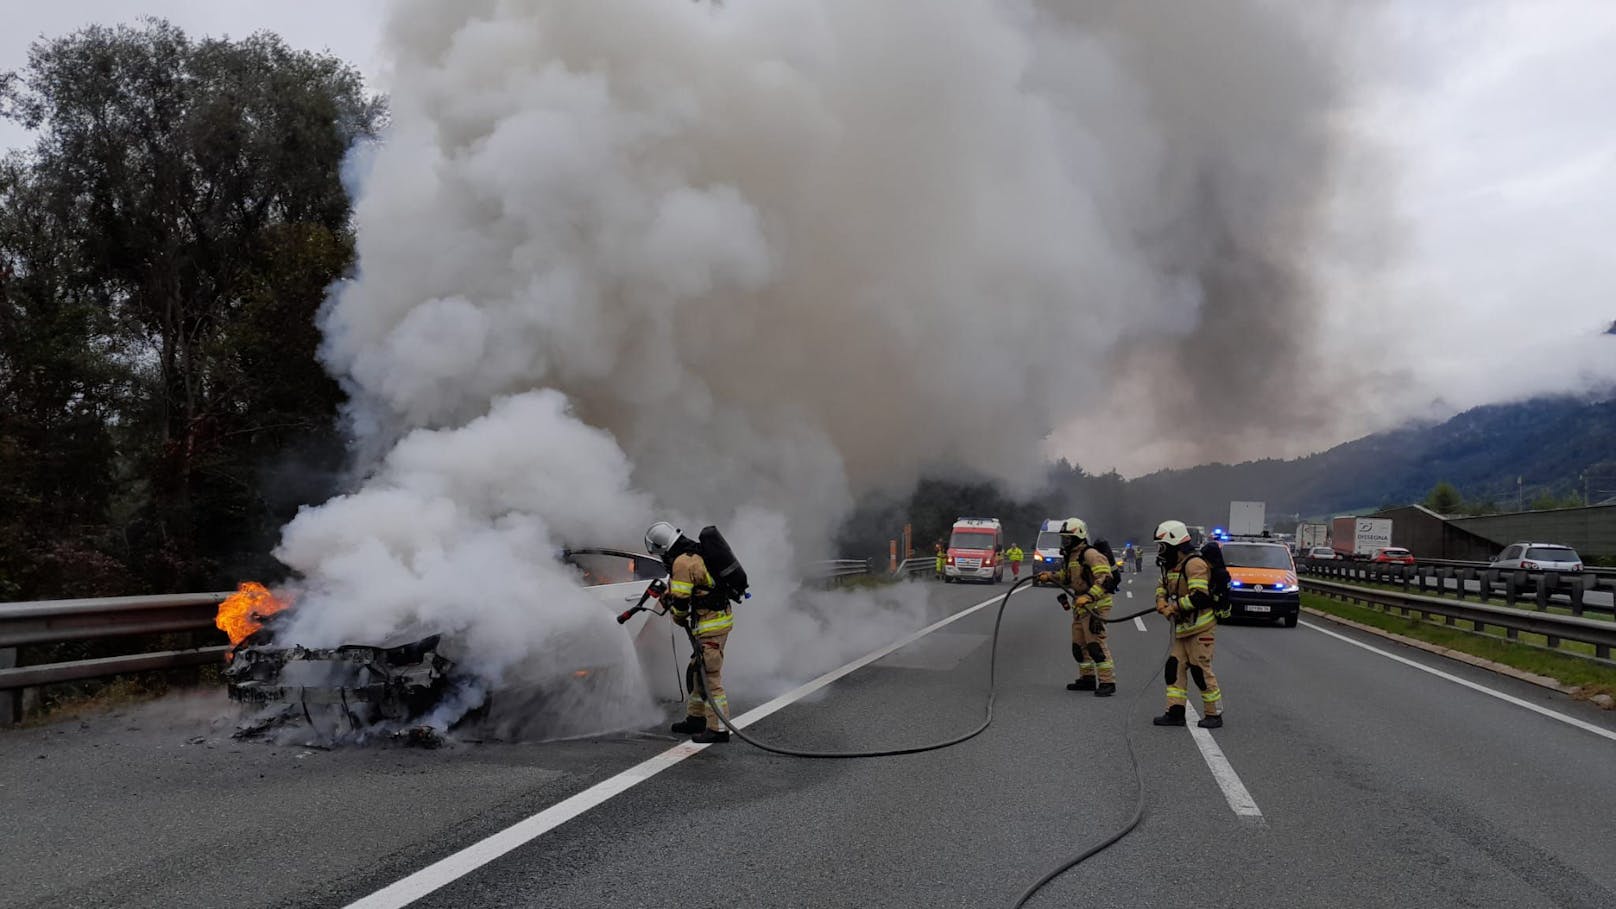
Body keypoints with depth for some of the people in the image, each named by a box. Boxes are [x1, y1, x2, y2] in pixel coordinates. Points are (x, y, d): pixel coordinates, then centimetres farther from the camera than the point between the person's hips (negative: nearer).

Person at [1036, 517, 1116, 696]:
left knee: (1095, 643, -14)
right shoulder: (1071, 556, 15)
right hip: (1081, 605, 10)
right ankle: (1087, 678, 25)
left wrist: (1088, 597, -34)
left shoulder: (1090, 554, -17)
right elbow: (1066, 577, 31)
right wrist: (1049, 576, 14)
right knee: (1079, 644, 14)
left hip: (1096, 605, -10)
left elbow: (1105, 579, -25)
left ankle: (1107, 682, -10)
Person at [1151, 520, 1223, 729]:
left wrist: (1173, 608, -16)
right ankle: (1175, 712, 11)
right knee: (1174, 668, 7)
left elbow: (1199, 597, -25)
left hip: (1200, 627, -9)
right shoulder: (1171, 565, 13)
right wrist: (1161, 600, 1)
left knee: (1201, 671, -4)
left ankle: (1214, 714, 6)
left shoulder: (1194, 564, -18)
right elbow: (1163, 586, 24)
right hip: (1182, 628, 10)